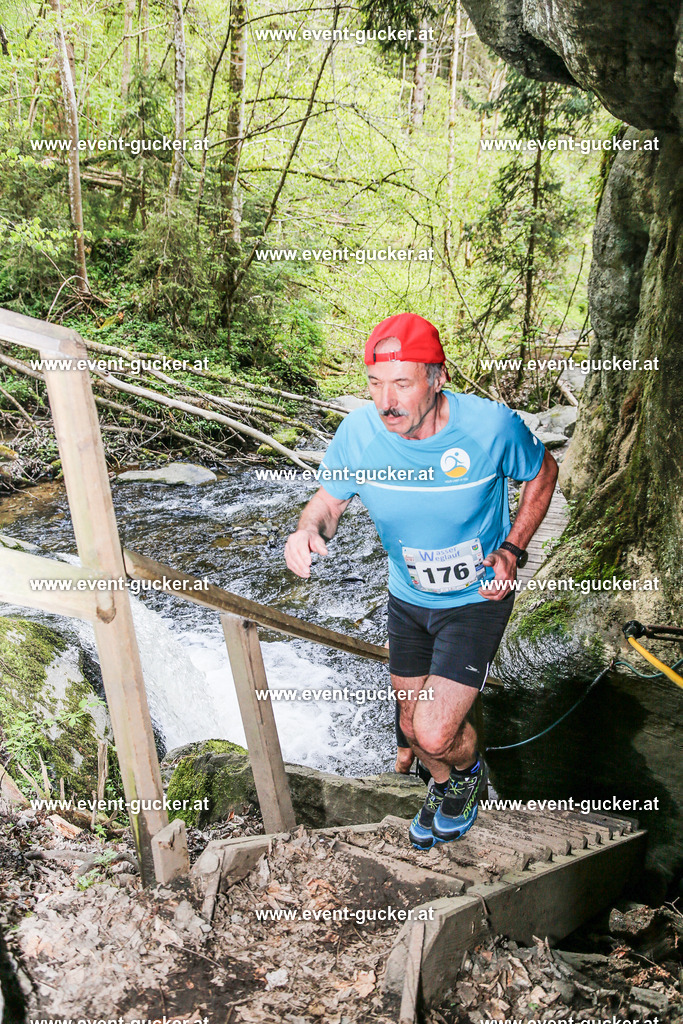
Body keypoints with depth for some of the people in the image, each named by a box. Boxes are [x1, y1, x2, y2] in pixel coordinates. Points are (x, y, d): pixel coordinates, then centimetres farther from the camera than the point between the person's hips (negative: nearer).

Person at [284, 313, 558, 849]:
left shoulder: (492, 425, -26)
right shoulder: (359, 431, -21)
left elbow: (543, 471, -5)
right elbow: (329, 499, -5)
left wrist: (512, 550, -14)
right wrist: (308, 530, -29)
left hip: (477, 599, -3)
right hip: (408, 598, 4)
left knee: (435, 734, -13)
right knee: (413, 725, 20)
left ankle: (471, 771, 25)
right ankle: (443, 785, 55)